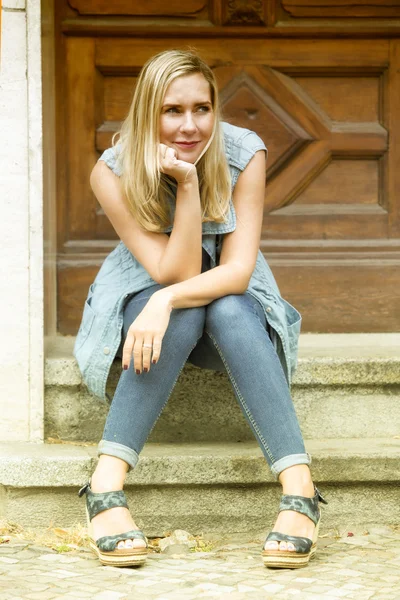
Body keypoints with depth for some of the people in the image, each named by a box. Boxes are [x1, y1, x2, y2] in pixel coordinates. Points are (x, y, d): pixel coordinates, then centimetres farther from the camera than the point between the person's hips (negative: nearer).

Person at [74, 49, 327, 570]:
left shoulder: (244, 154, -17)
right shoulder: (114, 173, -19)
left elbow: (237, 271, -22)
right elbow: (174, 272, -23)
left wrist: (168, 300, -40)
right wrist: (187, 184, -34)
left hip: (231, 302, 1)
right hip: (143, 299, 0)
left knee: (228, 309, -34)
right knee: (184, 313, -35)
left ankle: (300, 489, -43)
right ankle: (106, 484, -40)